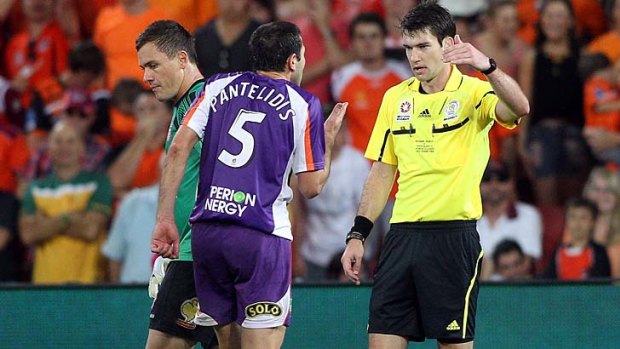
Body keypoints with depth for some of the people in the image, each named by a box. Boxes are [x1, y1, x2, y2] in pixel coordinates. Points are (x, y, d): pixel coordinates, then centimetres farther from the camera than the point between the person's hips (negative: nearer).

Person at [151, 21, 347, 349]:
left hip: (207, 232, 4)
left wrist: (165, 220, 4)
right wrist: (329, 136, 22)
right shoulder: (303, 104, 3)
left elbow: (178, 149, 3)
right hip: (261, 236, -4)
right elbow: (311, 187, 6)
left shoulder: (219, 87, 12)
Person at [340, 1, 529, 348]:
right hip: (402, 236, 5)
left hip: (454, 234, -5)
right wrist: (358, 235, 11)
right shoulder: (395, 98, 12)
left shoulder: (473, 93, -3)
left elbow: (520, 108, -25)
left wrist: (487, 67, -41)